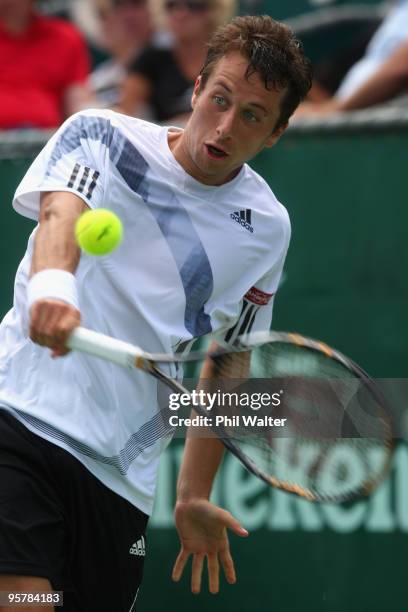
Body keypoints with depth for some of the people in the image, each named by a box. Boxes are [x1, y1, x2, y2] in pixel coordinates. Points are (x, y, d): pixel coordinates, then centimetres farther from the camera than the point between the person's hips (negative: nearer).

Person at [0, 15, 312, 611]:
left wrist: (193, 495, 18)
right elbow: (61, 212, -22)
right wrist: (51, 285, -45)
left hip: (121, 473, 4)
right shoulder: (101, 136, -1)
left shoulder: (266, 227, 9)